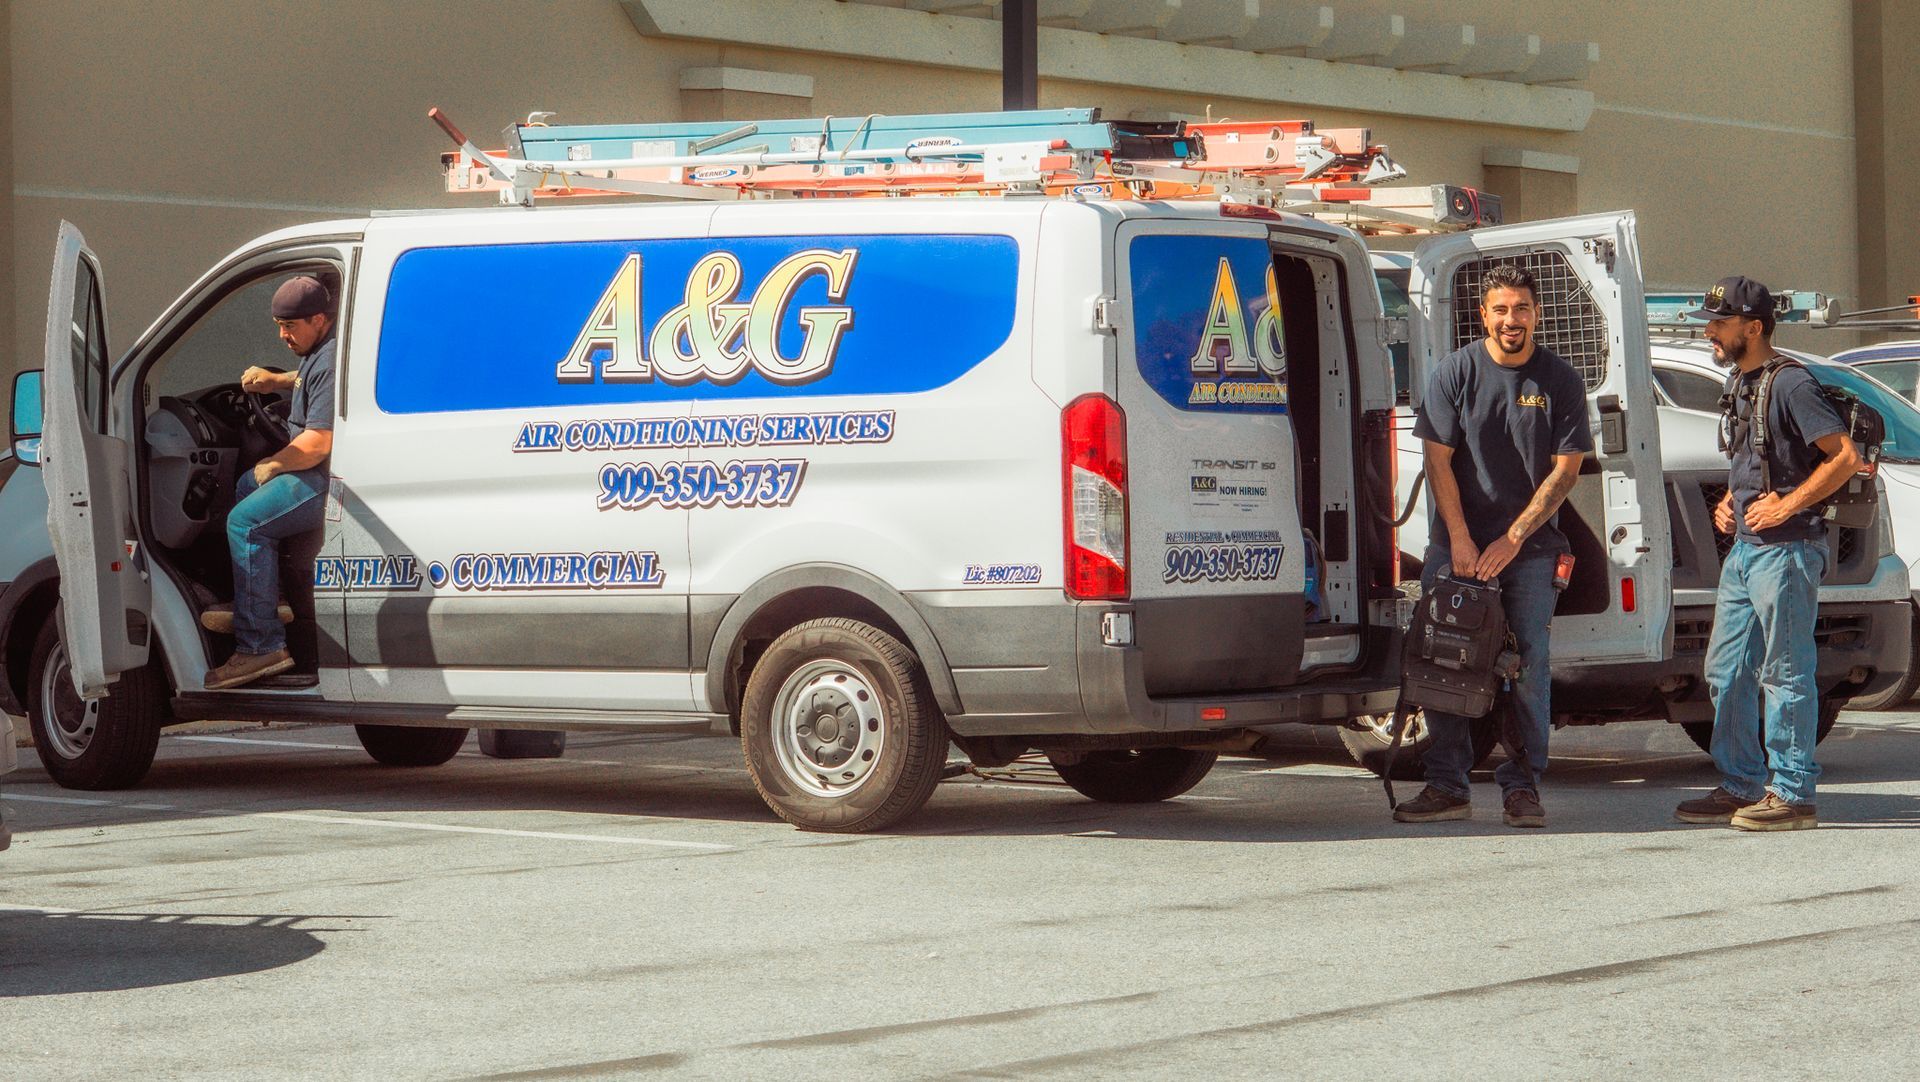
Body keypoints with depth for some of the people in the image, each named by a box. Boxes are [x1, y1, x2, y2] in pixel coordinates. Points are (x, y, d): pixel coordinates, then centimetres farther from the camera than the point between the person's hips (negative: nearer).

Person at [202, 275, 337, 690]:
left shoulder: (331, 363, -23)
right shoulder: (319, 351, 12)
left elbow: (318, 442, -28)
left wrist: (271, 466, -13)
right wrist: (275, 381, 17)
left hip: (330, 477, -12)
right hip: (319, 468, 12)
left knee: (246, 521, -21)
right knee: (246, 487, 31)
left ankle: (261, 646, -24)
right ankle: (267, 601, 26)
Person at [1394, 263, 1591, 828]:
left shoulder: (1559, 380, -1)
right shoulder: (1454, 372, 0)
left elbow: (1565, 470, -3)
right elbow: (1439, 460, -2)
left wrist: (1513, 538, -10)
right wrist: (1461, 541, -11)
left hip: (1531, 545, -1)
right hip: (1458, 542, 1)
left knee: (1529, 665, -2)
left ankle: (1522, 786, 5)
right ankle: (1447, 786, 6)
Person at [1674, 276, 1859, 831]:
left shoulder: (1790, 384, -13)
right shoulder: (1742, 385, 16)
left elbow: (1846, 456, -18)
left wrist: (1785, 507, -18)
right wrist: (1730, 504, 12)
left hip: (1787, 550, -10)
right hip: (1744, 548, 10)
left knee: (1786, 675, -5)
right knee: (1726, 672, 11)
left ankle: (1792, 795, 0)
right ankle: (1742, 787, 19)